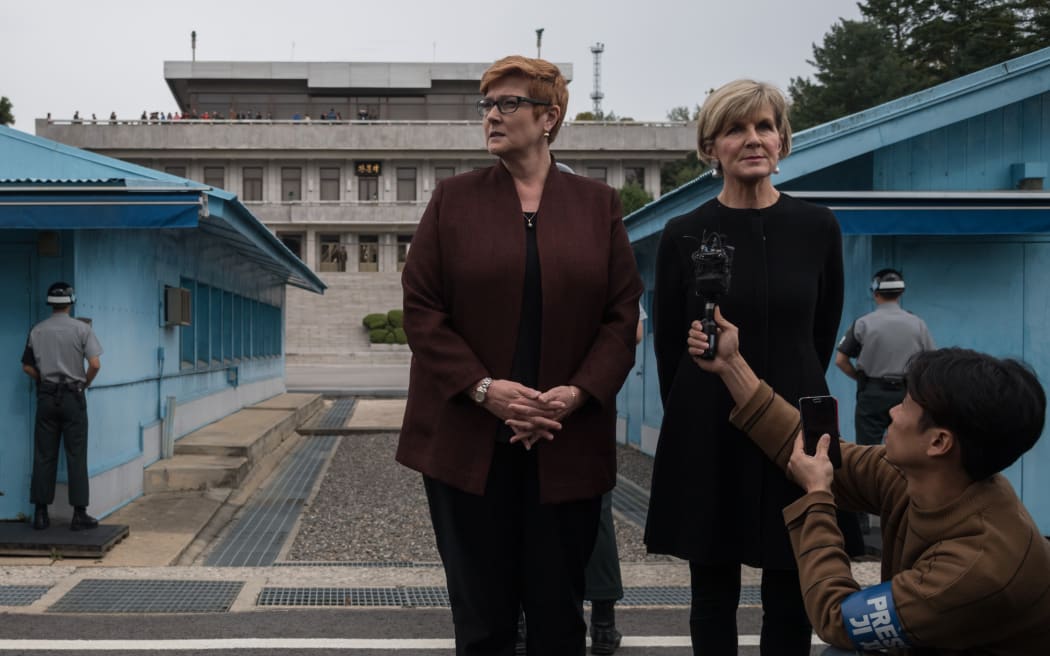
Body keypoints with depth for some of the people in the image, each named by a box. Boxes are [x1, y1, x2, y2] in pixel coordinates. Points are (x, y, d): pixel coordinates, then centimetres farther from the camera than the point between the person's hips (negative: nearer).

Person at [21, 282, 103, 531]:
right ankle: (79, 514, 0)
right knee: (76, 455, 0)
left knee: (44, 455, 7)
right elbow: (95, 364, -12)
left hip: (46, 396, 3)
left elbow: (27, 367, 6)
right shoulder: (81, 328, -6)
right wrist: (85, 383, 5)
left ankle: (40, 513, 9)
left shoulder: (37, 331, 4)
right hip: (72, 396, -3)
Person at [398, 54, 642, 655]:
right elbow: (421, 308, -1)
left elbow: (622, 313, 2)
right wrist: (484, 388, -14)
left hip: (567, 443, 1)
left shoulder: (598, 205, 6)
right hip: (469, 441, 0)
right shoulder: (454, 200, 5)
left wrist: (577, 392, -12)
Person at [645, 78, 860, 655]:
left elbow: (822, 333, 12)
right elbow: (668, 346, 5)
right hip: (708, 434, -1)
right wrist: (696, 413, 10)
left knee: (790, 596, 7)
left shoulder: (818, 228, 1)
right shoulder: (685, 235, -3)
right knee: (713, 593, 8)